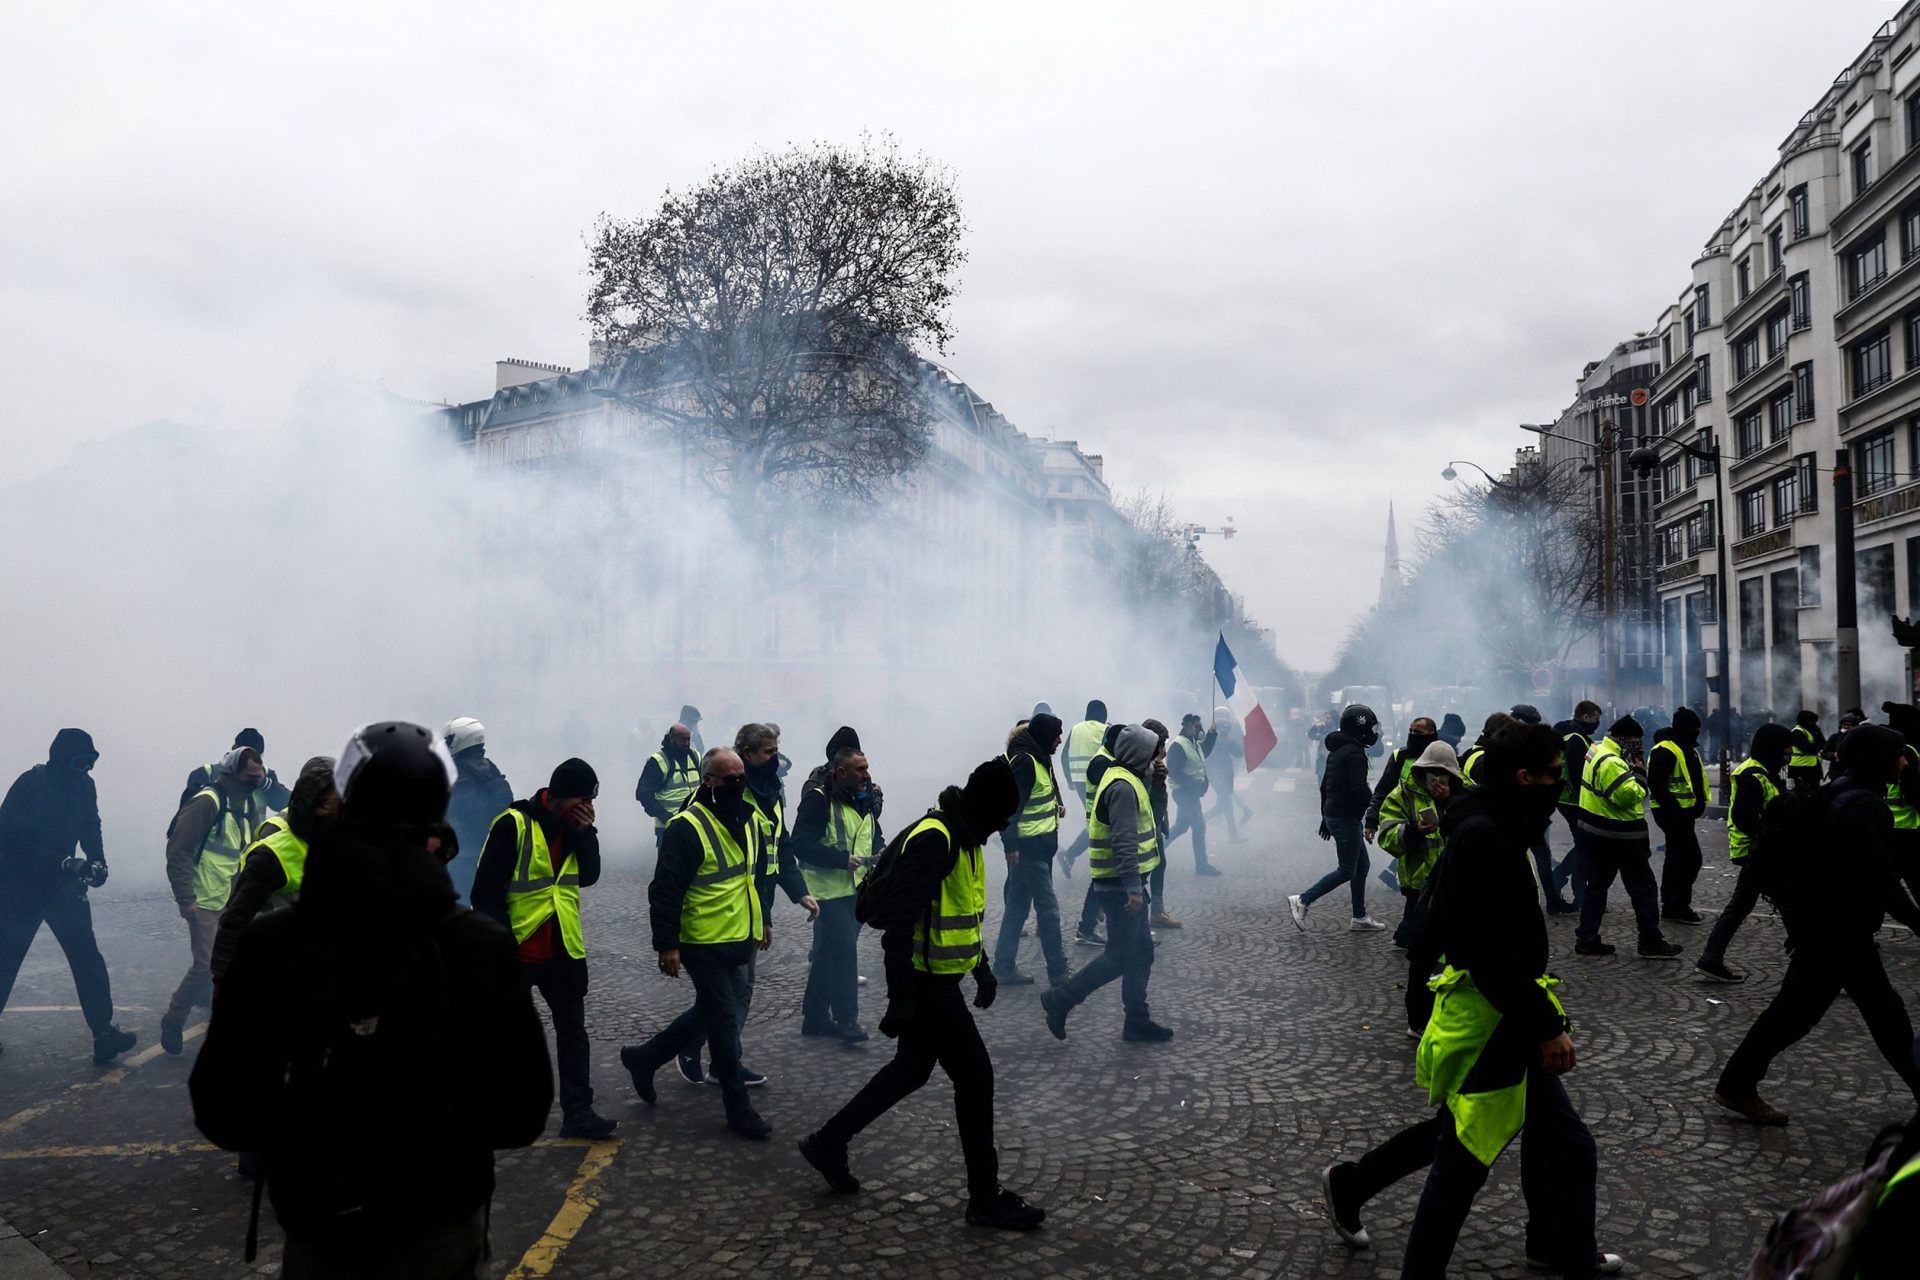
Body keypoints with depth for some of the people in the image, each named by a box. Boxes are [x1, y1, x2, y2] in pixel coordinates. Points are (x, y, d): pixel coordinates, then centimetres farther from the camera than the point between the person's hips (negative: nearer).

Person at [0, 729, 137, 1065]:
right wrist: (66, 863, -28)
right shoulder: (29, 784, -17)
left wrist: (98, 862, -7)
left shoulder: (84, 786, 1)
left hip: (62, 884, 4)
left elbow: (90, 829, 12)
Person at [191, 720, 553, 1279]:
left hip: (318, 1234, 0)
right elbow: (522, 1113, -12)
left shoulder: (267, 945, -15)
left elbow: (222, 1113, -8)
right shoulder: (483, 948, -18)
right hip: (443, 1232, 0)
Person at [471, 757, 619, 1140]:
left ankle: (578, 1114, 6)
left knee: (573, 1030, 3)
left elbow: (589, 876, 2)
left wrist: (585, 833, -12)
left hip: (562, 950, 6)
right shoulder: (514, 825, -18)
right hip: (516, 951, -5)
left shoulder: (573, 827, 4)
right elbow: (487, 890, -17)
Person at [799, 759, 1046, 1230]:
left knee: (911, 1070, 20)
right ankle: (986, 1199, 13)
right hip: (927, 986, -10)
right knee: (975, 1078, -1)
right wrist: (901, 997, -27)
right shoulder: (933, 839, -23)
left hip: (941, 983, 10)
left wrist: (982, 968, 22)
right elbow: (902, 920, -27)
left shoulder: (964, 838, 9)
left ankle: (829, 1142, 32)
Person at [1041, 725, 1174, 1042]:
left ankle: (1137, 1020, 21)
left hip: (1125, 884, 10)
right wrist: (1134, 888, -29)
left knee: (1142, 952, 14)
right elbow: (1124, 842, -27)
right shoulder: (1123, 787, -19)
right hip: (1121, 887, -10)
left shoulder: (1123, 779, 15)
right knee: (1120, 957, -5)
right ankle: (1060, 1000, 2)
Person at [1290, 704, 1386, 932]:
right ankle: (1302, 900, -4)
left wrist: (1326, 817, 24)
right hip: (1347, 818, -10)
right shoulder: (1355, 753, -17)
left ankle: (1360, 917, 21)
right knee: (1347, 871, -3)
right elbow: (1359, 789, -25)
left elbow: (1325, 786, 19)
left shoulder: (1336, 751, 13)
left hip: (1334, 815, 10)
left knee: (1362, 866, 16)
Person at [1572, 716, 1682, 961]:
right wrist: (1639, 770, -14)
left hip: (1595, 834, 10)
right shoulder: (1612, 763, -23)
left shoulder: (1598, 751, 8)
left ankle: (1587, 939, 15)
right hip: (1621, 837, -10)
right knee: (1644, 888, 3)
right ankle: (1651, 942, 9)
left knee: (1597, 885, 13)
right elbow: (1629, 795, -26)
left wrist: (1632, 768, 1)